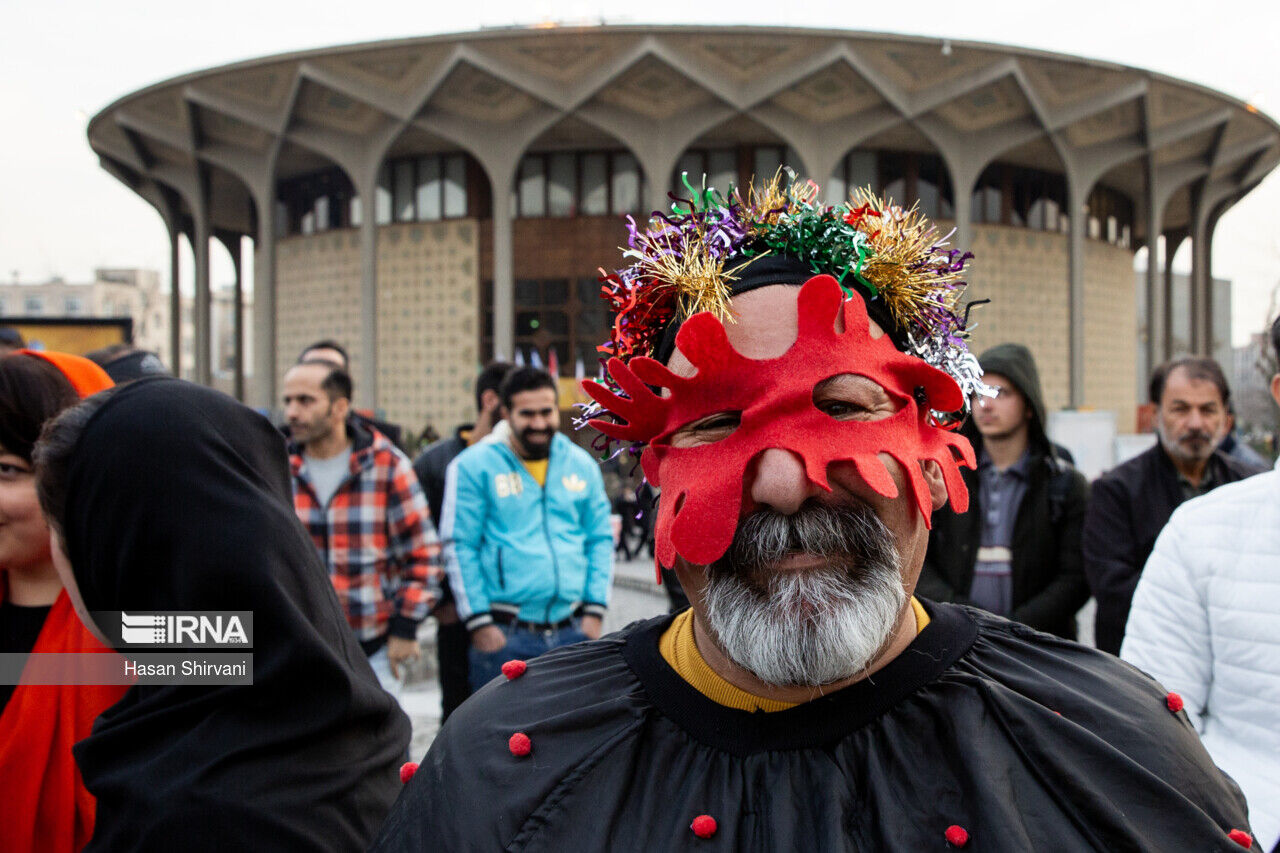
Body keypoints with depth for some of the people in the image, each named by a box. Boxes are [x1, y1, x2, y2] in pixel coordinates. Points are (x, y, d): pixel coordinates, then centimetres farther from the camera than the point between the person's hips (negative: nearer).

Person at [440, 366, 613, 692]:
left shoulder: (582, 464, 10)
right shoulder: (474, 466, -3)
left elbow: (601, 539, 12)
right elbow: (460, 547, -5)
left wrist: (595, 610, 3)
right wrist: (479, 624, -9)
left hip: (573, 629, 4)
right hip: (505, 634, -4)